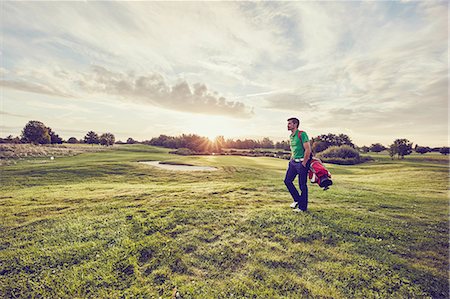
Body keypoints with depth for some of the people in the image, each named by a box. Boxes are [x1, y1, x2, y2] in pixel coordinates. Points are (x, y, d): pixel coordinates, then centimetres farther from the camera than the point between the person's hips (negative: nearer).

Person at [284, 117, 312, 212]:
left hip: (302, 162, -8)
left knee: (302, 185, 1)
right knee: (287, 180, 8)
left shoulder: (302, 134, -14)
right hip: (293, 161, 9)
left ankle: (303, 207, 15)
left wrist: (303, 163, -17)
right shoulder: (291, 136, 13)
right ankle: (297, 199, 26)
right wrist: (291, 159, 15)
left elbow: (308, 150, -18)